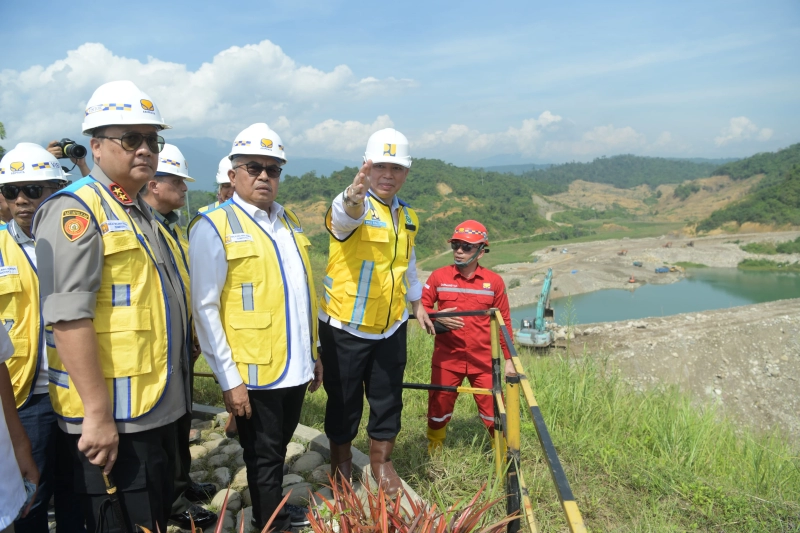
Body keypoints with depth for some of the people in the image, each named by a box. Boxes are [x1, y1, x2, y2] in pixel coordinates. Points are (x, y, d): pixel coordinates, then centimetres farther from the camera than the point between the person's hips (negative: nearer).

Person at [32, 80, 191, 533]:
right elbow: (69, 317, -23)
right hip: (113, 419, -9)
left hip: (158, 409, 9)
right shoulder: (75, 210, -15)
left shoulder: (140, 211, 14)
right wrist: (98, 414, -24)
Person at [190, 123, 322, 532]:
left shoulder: (288, 220, 10)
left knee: (279, 447, 20)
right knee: (263, 455, 10)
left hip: (296, 367, 6)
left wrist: (313, 353, 15)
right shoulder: (214, 226, -10)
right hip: (256, 373, -6)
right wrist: (229, 379, -15)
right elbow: (205, 308, -13)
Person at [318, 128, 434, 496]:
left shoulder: (407, 216, 8)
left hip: (390, 327, 5)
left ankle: (381, 460, 35)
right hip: (345, 327, -5)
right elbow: (345, 215, -41)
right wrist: (353, 199, -64)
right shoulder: (350, 207, -14)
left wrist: (416, 304, 28)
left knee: (388, 399, 13)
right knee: (344, 400, 10)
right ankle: (340, 459, 35)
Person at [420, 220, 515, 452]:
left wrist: (509, 359, 5)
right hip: (446, 357, 1)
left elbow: (504, 321, 5)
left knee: (494, 410, 2)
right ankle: (433, 452, 32)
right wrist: (438, 317, -17)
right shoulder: (439, 276, -1)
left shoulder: (494, 281, 0)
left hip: (483, 360, 0)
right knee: (439, 407, 11)